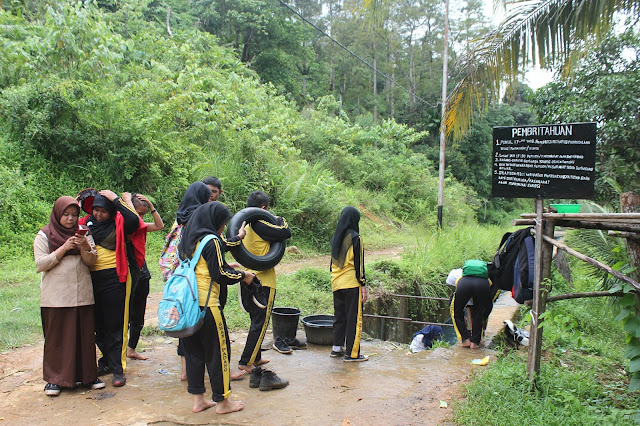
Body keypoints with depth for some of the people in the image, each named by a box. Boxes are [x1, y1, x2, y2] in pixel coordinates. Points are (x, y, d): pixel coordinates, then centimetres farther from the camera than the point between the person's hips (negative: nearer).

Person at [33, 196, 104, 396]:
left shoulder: (83, 233, 11)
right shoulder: (44, 235, 2)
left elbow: (91, 261, 5)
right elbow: (40, 264, -6)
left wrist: (86, 247, -16)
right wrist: (64, 248, -14)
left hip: (82, 295, 3)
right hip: (56, 296, -3)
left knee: (85, 335, 5)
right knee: (57, 337, 1)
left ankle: (87, 374, 15)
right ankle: (54, 378, 13)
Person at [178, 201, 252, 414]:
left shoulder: (189, 239, 11)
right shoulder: (211, 241, -13)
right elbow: (221, 274, -15)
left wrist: (237, 238, 35)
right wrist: (243, 275, 1)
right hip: (206, 305, -8)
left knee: (193, 351, 14)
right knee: (217, 351, 5)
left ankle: (198, 399, 23)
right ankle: (221, 402, 15)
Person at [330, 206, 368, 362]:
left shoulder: (335, 238, 10)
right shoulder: (355, 238, -12)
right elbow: (359, 263, -13)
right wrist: (363, 285, -9)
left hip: (336, 283, 7)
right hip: (351, 283, -7)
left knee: (340, 315, 17)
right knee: (354, 317, 0)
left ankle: (337, 348, 23)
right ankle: (352, 353, 3)